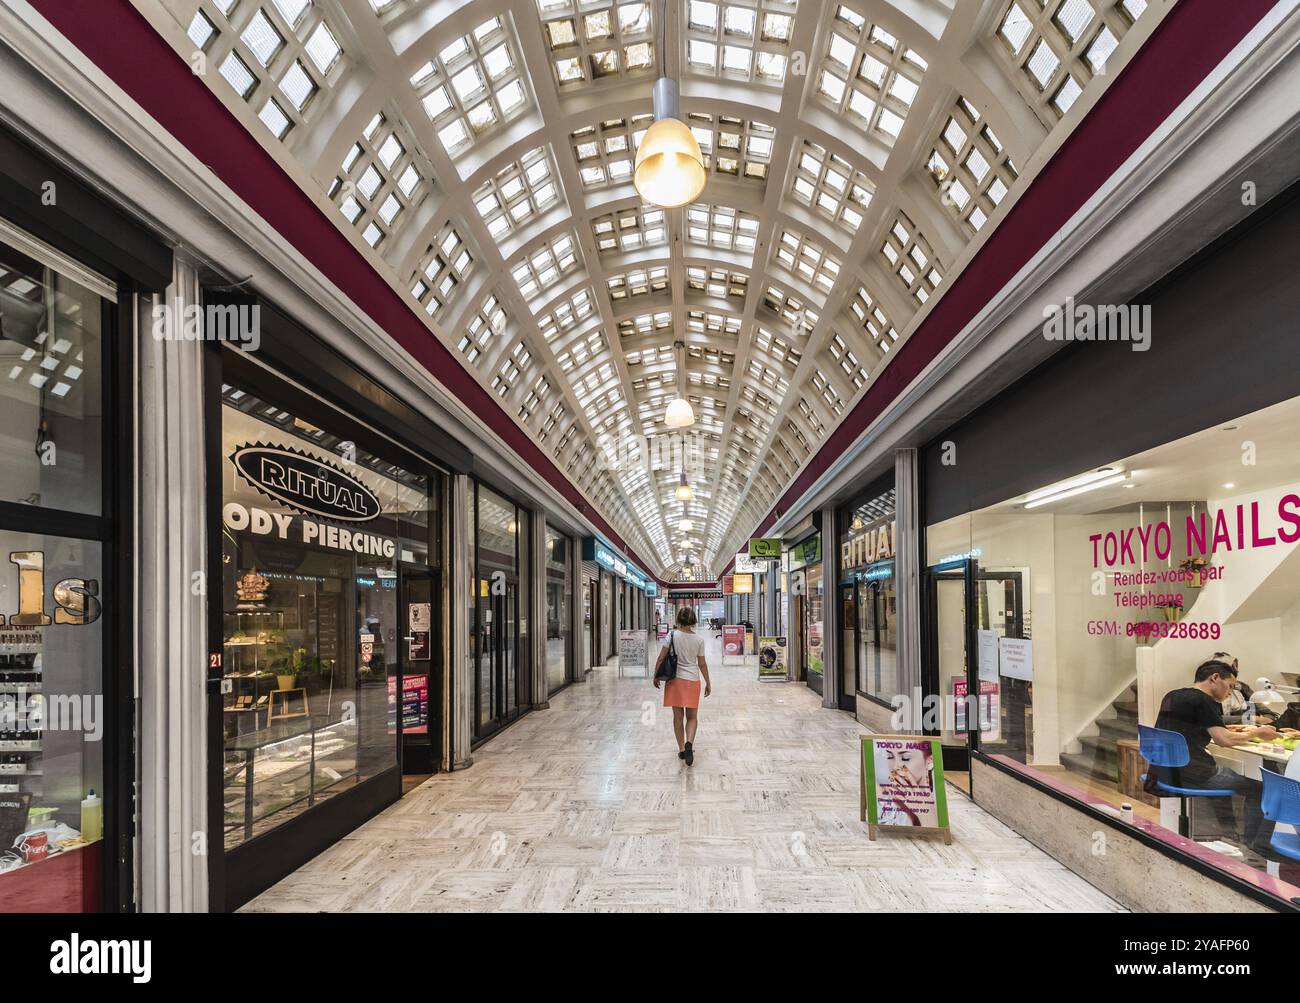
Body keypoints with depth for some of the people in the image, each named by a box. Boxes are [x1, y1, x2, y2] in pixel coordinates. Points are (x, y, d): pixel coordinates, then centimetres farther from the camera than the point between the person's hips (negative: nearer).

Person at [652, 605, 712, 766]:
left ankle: (681, 749, 16)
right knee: (692, 717, 10)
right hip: (692, 680, 0)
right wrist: (708, 683, 12)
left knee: (678, 716, 11)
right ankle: (689, 743, -13)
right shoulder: (699, 639, -4)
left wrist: (656, 676, 5)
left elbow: (661, 658, -7)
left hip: (674, 679, 0)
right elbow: (702, 664, 2)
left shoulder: (672, 635, -7)